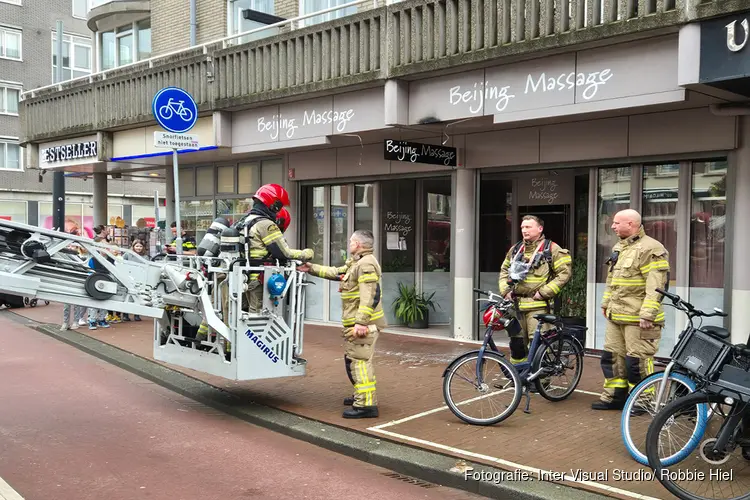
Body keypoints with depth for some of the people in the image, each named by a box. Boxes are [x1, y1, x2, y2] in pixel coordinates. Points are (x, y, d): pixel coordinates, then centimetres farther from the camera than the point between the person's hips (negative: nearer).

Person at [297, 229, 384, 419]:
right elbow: (336, 273, 29)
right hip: (354, 322, 11)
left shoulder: (366, 264, -17)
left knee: (359, 360, -12)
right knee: (352, 359, 20)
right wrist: (312, 269, 30)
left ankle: (366, 405, -11)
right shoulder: (355, 263, 17)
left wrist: (361, 322, -28)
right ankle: (362, 396, 32)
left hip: (363, 323, -11)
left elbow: (370, 297, -24)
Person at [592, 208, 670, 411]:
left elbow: (657, 286, -20)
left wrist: (647, 314, -24)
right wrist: (606, 304, 24)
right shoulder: (619, 248, 16)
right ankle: (614, 396, 25)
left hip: (637, 318, -9)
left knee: (637, 361, -4)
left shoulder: (650, 249, -14)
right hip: (616, 316, 9)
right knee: (612, 356, 14)